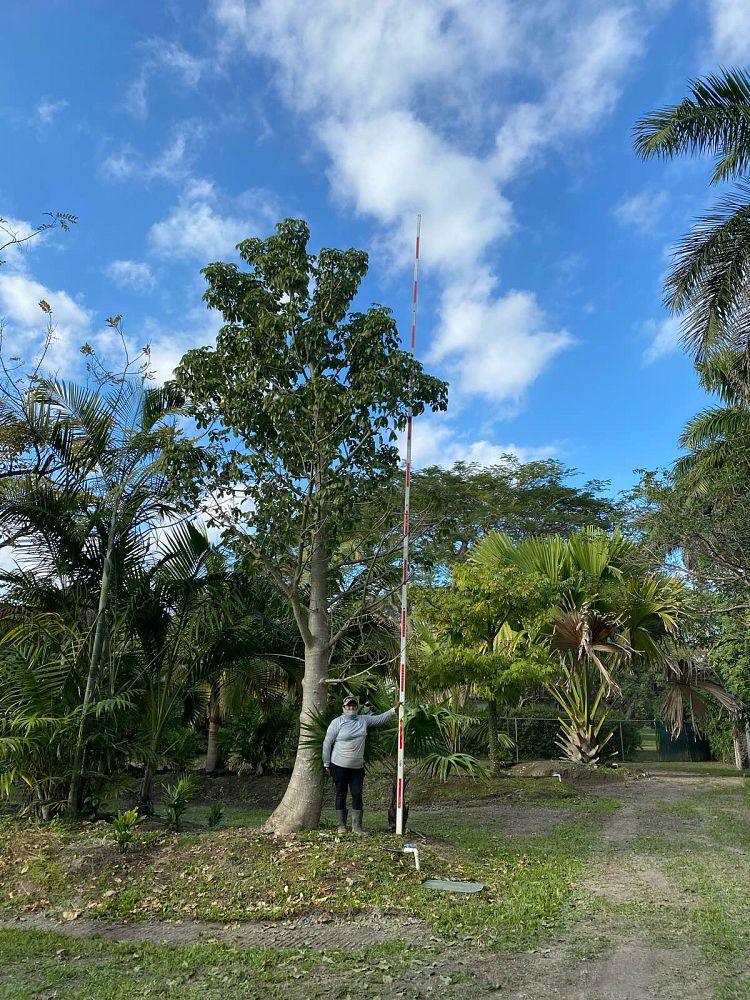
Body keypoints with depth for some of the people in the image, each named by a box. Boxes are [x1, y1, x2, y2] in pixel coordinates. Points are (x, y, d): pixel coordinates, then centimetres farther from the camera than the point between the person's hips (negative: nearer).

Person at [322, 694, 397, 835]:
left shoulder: (364, 720, 4)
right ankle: (342, 825, 20)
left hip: (358, 767, 3)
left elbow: (381, 719, 7)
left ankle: (357, 826, 11)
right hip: (339, 766, -3)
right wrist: (327, 765, -4)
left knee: (357, 795, 3)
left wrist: (394, 710, -8)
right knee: (341, 794, 7)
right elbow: (327, 743, -5)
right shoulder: (337, 722, -8)